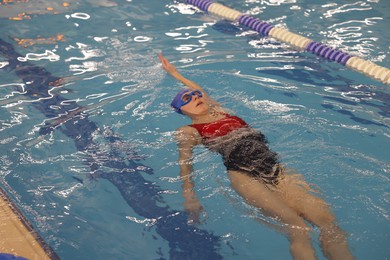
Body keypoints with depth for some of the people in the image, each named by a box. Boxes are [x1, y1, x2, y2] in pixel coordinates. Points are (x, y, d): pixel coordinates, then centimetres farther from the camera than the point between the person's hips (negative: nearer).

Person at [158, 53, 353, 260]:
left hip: (273, 165, 6)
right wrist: (189, 197, -14)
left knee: (325, 218, -20)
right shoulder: (187, 131, 17)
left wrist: (175, 74, 60)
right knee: (296, 226, -30)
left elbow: (202, 93, 51)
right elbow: (185, 162, 3)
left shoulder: (220, 111, 33)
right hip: (241, 171, -5)